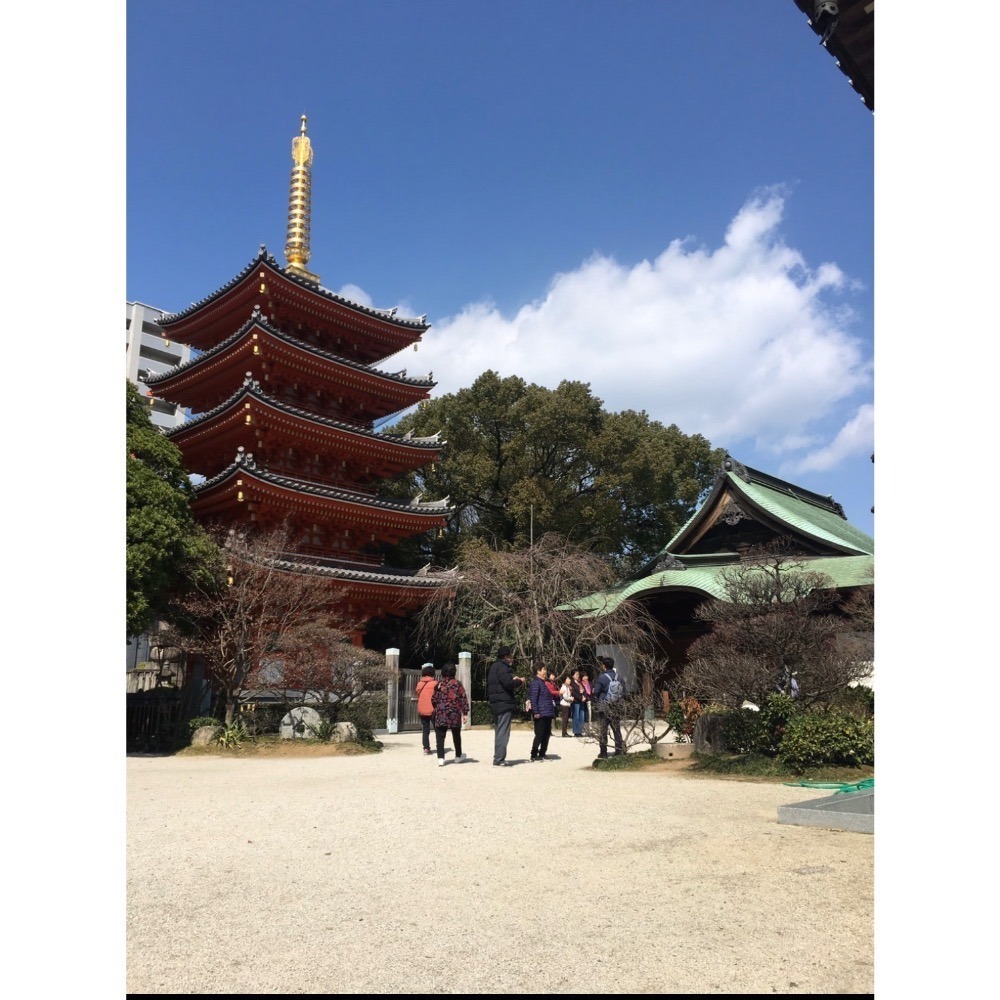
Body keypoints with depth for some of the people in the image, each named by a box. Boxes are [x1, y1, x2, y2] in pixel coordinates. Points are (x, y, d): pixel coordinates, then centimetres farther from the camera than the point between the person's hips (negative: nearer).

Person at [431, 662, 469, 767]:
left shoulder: (439, 684, 3)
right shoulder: (457, 683, -3)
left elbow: (434, 699, 6)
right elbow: (463, 698, -6)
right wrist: (465, 713, -2)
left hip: (440, 714, 1)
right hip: (454, 714, -1)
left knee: (440, 736, 3)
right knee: (456, 736, 16)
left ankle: (440, 758, -6)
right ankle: (458, 756, 29)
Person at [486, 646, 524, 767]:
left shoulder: (494, 667, 18)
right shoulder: (502, 667, -13)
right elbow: (508, 683, -24)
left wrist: (513, 680, 10)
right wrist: (519, 681, -6)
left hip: (495, 704, 10)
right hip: (504, 704, -10)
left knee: (499, 732, 15)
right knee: (503, 733, -7)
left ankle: (497, 758, 19)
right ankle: (499, 760, -8)